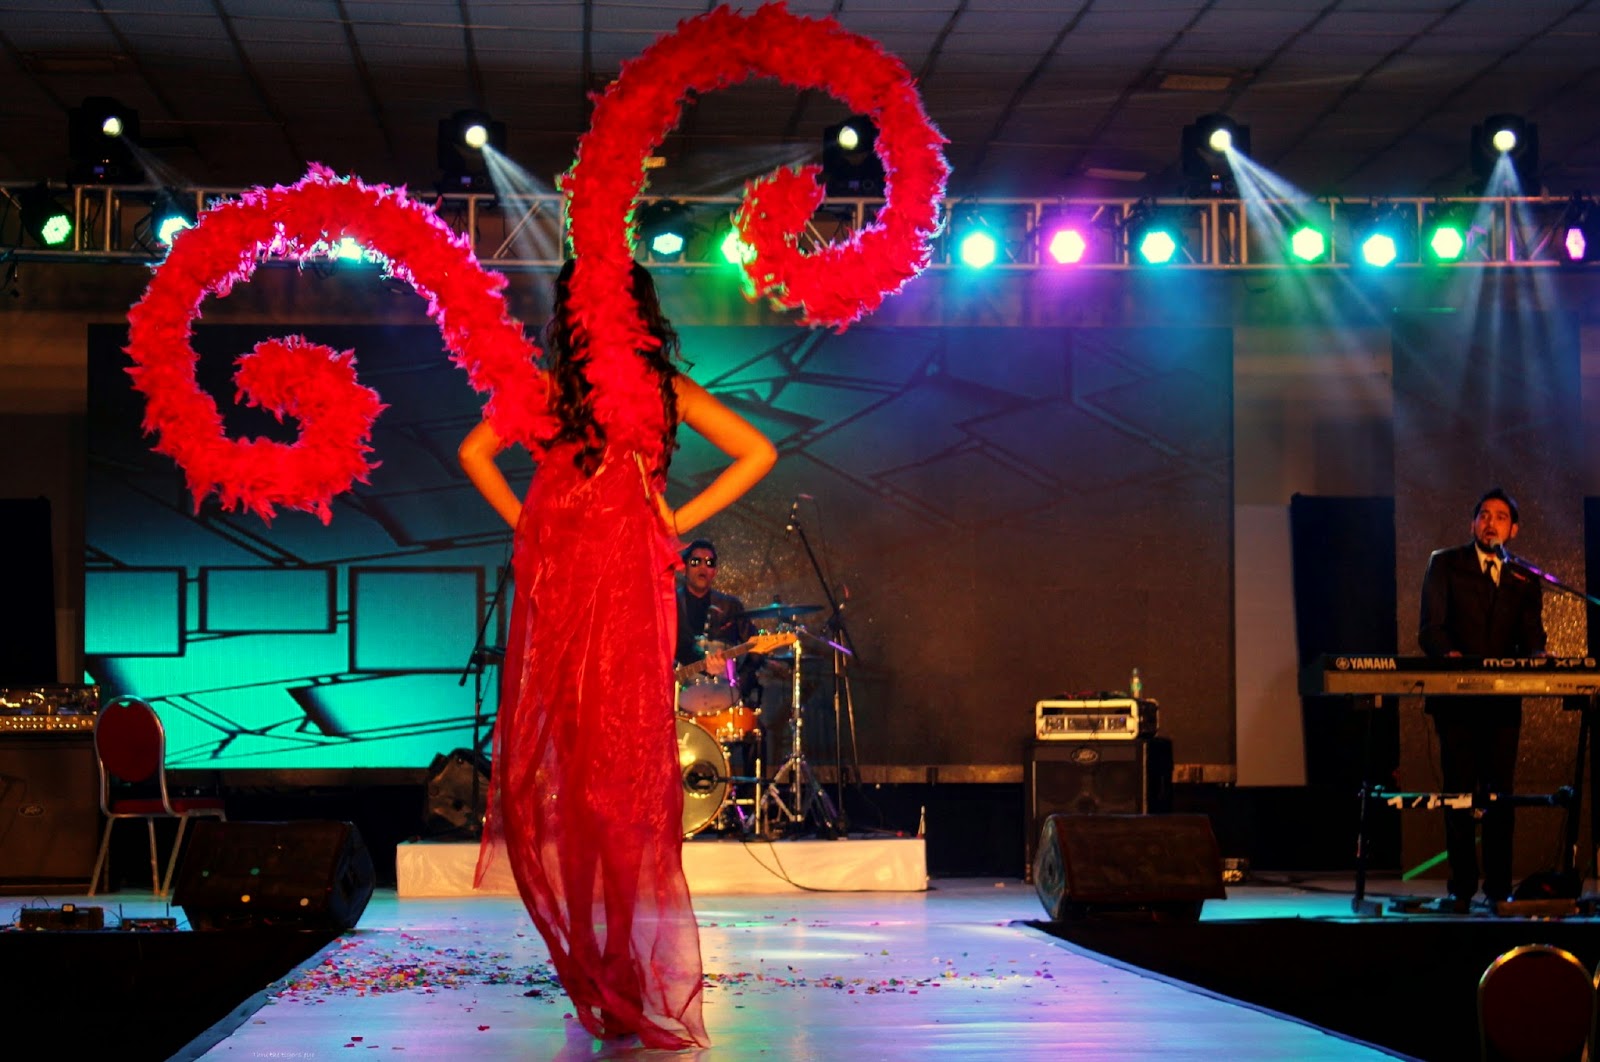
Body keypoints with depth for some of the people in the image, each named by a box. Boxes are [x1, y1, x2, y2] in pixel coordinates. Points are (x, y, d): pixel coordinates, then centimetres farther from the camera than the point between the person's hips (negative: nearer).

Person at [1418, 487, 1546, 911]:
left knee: (1501, 792, 0)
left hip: (1503, 699, 2)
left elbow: (1532, 638, 5)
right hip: (1456, 696, -2)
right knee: (1458, 791, -3)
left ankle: (1499, 886, 5)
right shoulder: (1445, 564, 7)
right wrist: (1449, 654, -24)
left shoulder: (1525, 579, 14)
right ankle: (1461, 886, 1)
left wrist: (1535, 660, -18)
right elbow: (1430, 627, -3)